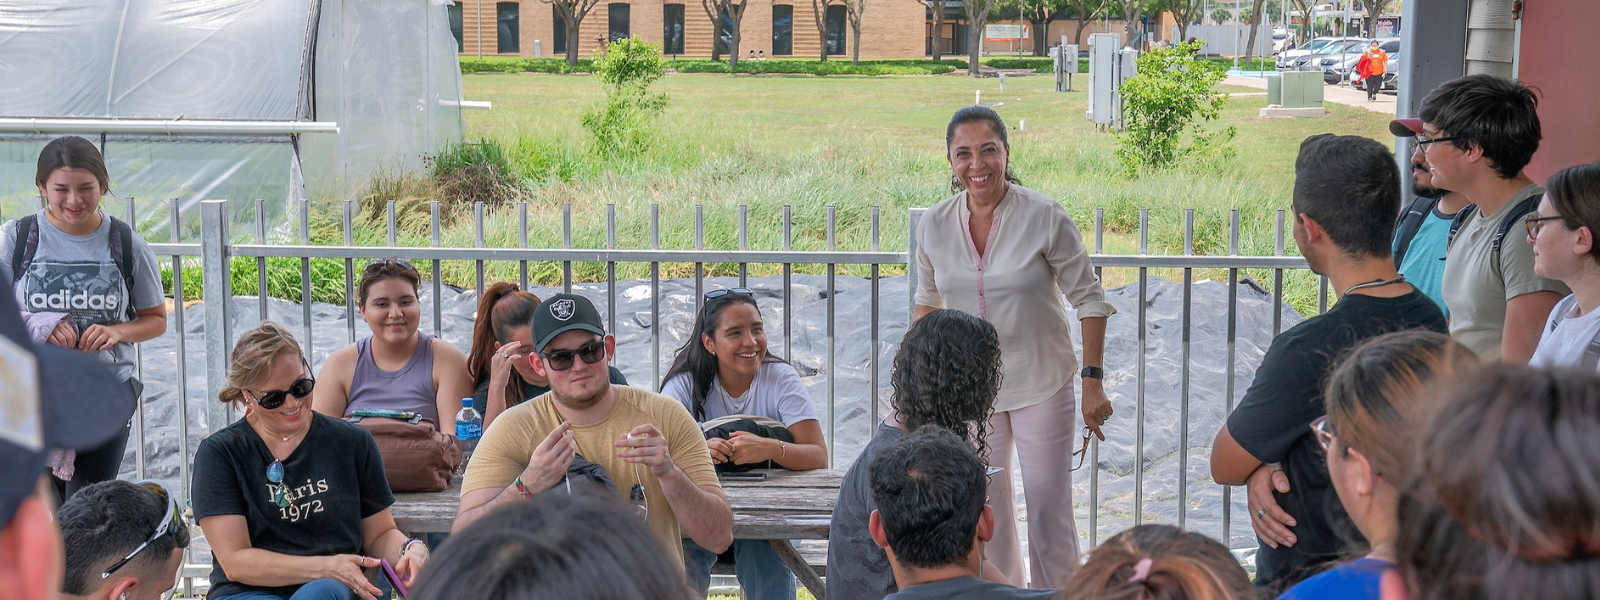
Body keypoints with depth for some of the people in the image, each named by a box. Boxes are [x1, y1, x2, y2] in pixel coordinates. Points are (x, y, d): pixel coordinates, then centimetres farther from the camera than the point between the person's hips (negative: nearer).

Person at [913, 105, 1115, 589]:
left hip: (1042, 386, -3)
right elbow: (928, 303, 12)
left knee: (1049, 513, 0)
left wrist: (1093, 381, -12)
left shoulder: (1045, 217, -14)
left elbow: (1090, 300, -8)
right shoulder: (935, 225, -4)